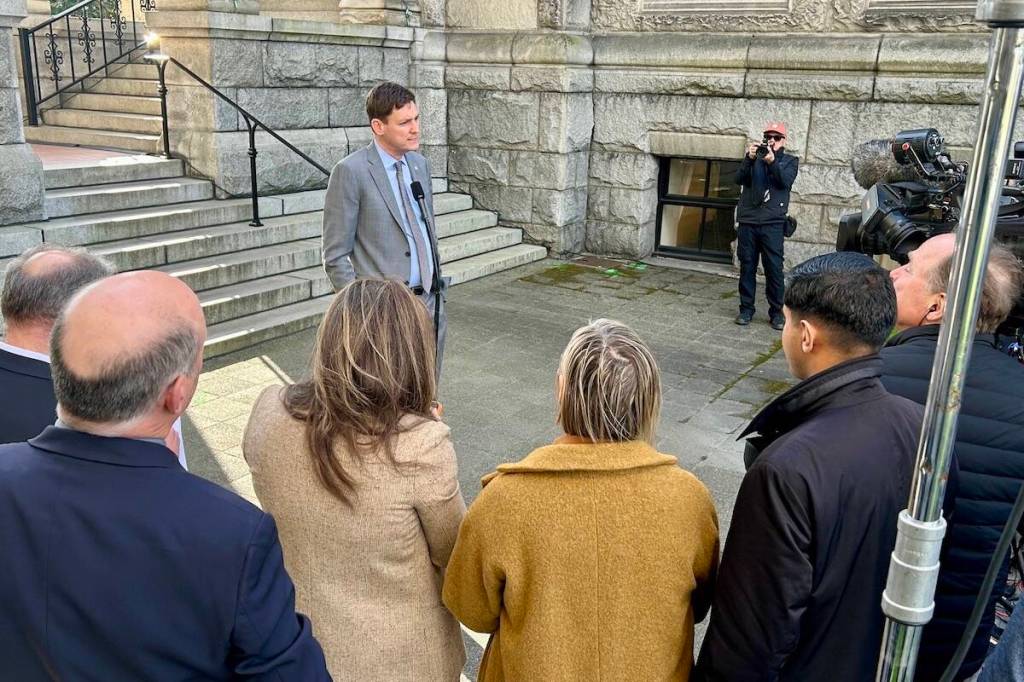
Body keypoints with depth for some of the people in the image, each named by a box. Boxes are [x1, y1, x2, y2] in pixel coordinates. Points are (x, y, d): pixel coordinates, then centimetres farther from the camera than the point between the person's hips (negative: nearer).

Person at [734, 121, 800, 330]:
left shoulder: (790, 161, 11)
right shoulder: (754, 158, 14)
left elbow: (786, 182, -9)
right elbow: (739, 179, -1)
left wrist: (772, 162, -22)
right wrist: (749, 159, -17)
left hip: (773, 223, -2)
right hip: (747, 221, 2)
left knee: (774, 269, -4)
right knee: (747, 267, 4)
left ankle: (777, 312, 4)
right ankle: (746, 309, 13)